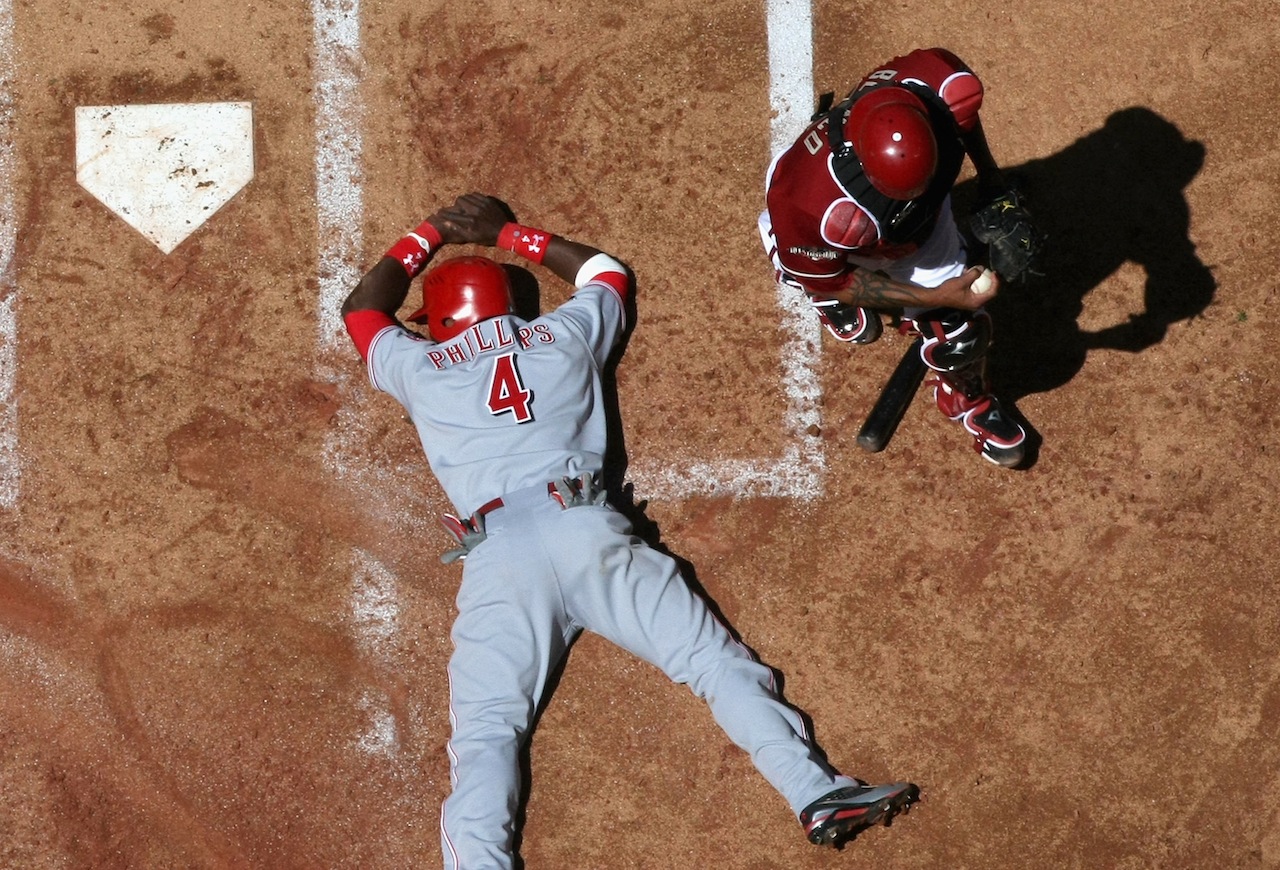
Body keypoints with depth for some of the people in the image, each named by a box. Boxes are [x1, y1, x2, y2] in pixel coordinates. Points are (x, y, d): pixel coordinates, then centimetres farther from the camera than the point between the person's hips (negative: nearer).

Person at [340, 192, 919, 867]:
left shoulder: (422, 368, 21)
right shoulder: (564, 336, 23)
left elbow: (362, 311, 42)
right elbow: (606, 271, 46)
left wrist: (430, 234, 49)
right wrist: (511, 234, 51)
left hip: (497, 558, -1)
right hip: (588, 531, 1)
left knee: (484, 735, -12)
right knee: (714, 660, -3)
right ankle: (816, 792, -19)